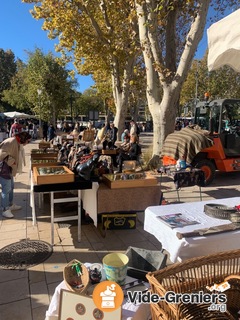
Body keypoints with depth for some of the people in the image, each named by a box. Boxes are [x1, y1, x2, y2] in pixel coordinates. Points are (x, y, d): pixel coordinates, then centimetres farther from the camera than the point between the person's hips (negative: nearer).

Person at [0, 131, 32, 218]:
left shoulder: (17, 143, 8)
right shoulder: (11, 142, -22)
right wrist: (12, 161, -22)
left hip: (9, 169, 10)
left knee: (11, 187, 20)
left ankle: (10, 205, 36)